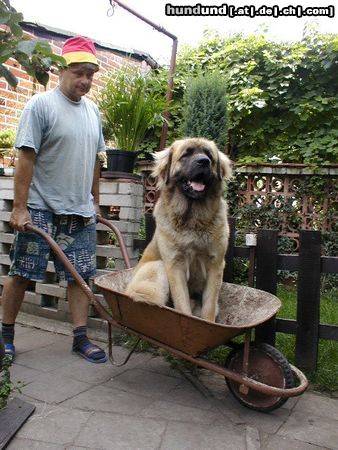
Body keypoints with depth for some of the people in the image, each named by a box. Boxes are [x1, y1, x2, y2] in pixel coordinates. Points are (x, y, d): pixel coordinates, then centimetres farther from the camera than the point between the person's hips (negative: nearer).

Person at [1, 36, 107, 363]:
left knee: (80, 274, 6)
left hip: (80, 211, 6)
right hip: (41, 209, -5)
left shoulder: (92, 111, 12)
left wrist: (94, 201, 17)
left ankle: (81, 337, 15)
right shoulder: (41, 105, -7)